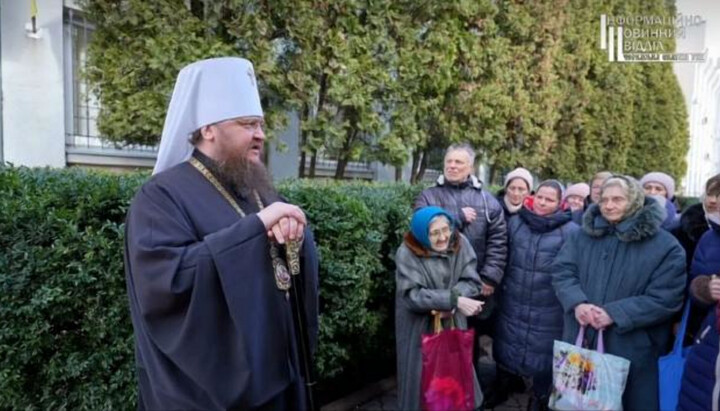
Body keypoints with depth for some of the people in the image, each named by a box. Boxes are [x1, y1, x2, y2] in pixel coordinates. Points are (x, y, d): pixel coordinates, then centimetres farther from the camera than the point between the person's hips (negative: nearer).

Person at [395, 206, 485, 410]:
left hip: (453, 323, 4)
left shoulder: (460, 243, -9)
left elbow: (472, 281, -10)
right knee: (422, 376, 10)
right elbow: (412, 295, -26)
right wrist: (454, 300, -31)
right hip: (419, 327, -3)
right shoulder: (407, 253, -22)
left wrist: (448, 303, -26)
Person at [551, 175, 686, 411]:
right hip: (579, 342, 3)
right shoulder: (582, 235, 5)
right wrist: (577, 303, -19)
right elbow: (562, 271, 0)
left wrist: (615, 314, -21)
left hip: (629, 351, -3)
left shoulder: (665, 246, -7)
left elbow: (665, 299, -12)